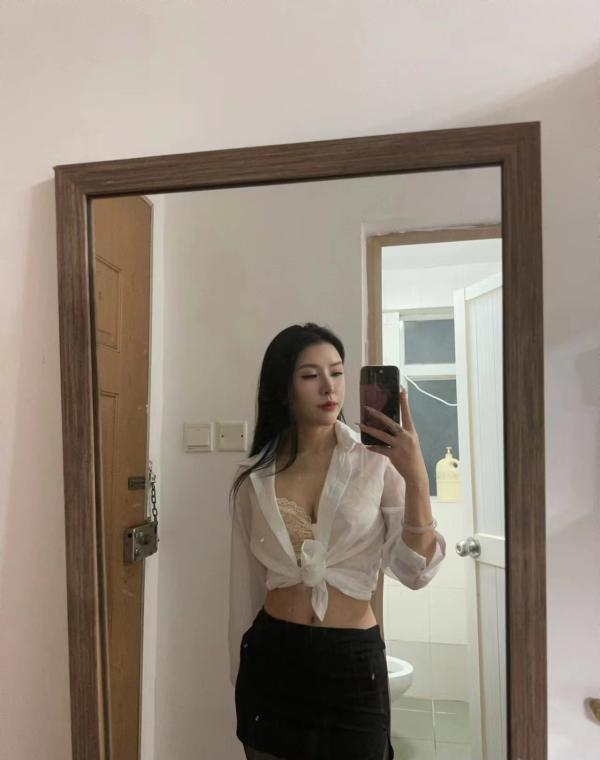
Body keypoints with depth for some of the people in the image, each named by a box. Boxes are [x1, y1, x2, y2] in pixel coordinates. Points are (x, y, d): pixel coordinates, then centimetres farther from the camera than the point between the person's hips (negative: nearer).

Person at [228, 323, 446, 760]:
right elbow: (246, 586, 6)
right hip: (271, 659, 2)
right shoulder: (255, 478, -2)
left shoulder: (378, 459, -9)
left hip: (354, 662, -1)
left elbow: (416, 571, -14)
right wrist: (240, 671, 12)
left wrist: (416, 478, -27)